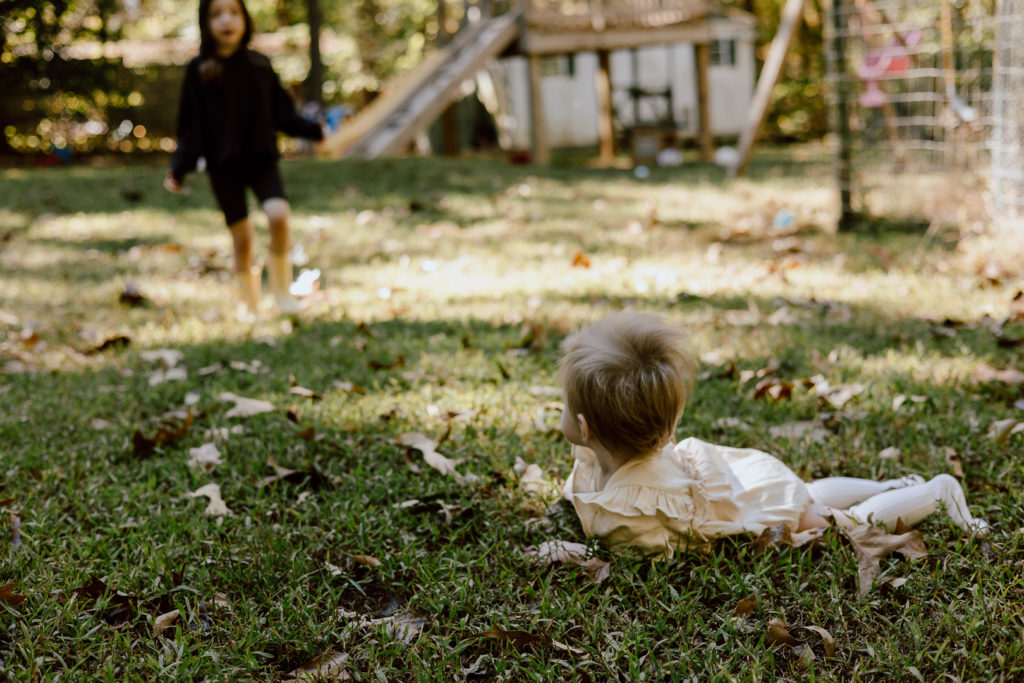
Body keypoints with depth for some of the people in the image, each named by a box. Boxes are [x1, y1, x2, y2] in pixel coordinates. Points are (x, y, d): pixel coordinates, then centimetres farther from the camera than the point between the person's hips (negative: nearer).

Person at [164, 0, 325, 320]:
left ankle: (281, 290, -5)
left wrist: (315, 130, -3)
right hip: (223, 165, 0)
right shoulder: (198, 70, 0)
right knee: (241, 236, 3)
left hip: (261, 159, 0)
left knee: (278, 214, -22)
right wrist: (178, 169, -7)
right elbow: (191, 127, 2)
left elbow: (282, 115, 9)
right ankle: (249, 303, 22)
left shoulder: (259, 65, 4)